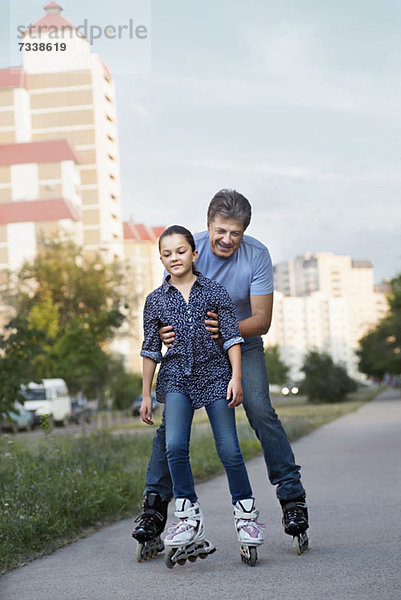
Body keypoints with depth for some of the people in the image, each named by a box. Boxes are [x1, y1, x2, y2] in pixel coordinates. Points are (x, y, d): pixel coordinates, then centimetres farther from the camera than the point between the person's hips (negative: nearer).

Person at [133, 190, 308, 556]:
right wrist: (166, 331, -37)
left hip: (243, 345, -1)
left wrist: (227, 328, -39)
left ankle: (292, 494, -4)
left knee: (261, 411, -17)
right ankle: (156, 500, 0)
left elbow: (262, 319, -19)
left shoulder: (257, 256, -18)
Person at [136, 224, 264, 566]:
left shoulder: (214, 291, 3)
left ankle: (245, 512, 16)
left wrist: (236, 377, -9)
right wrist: (146, 394, 10)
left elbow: (232, 336, 0)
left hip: (214, 374, -1)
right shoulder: (156, 300, 7)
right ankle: (190, 519, -5)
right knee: (175, 446, -17)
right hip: (176, 378, 1)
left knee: (229, 450, -3)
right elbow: (150, 349, 11)